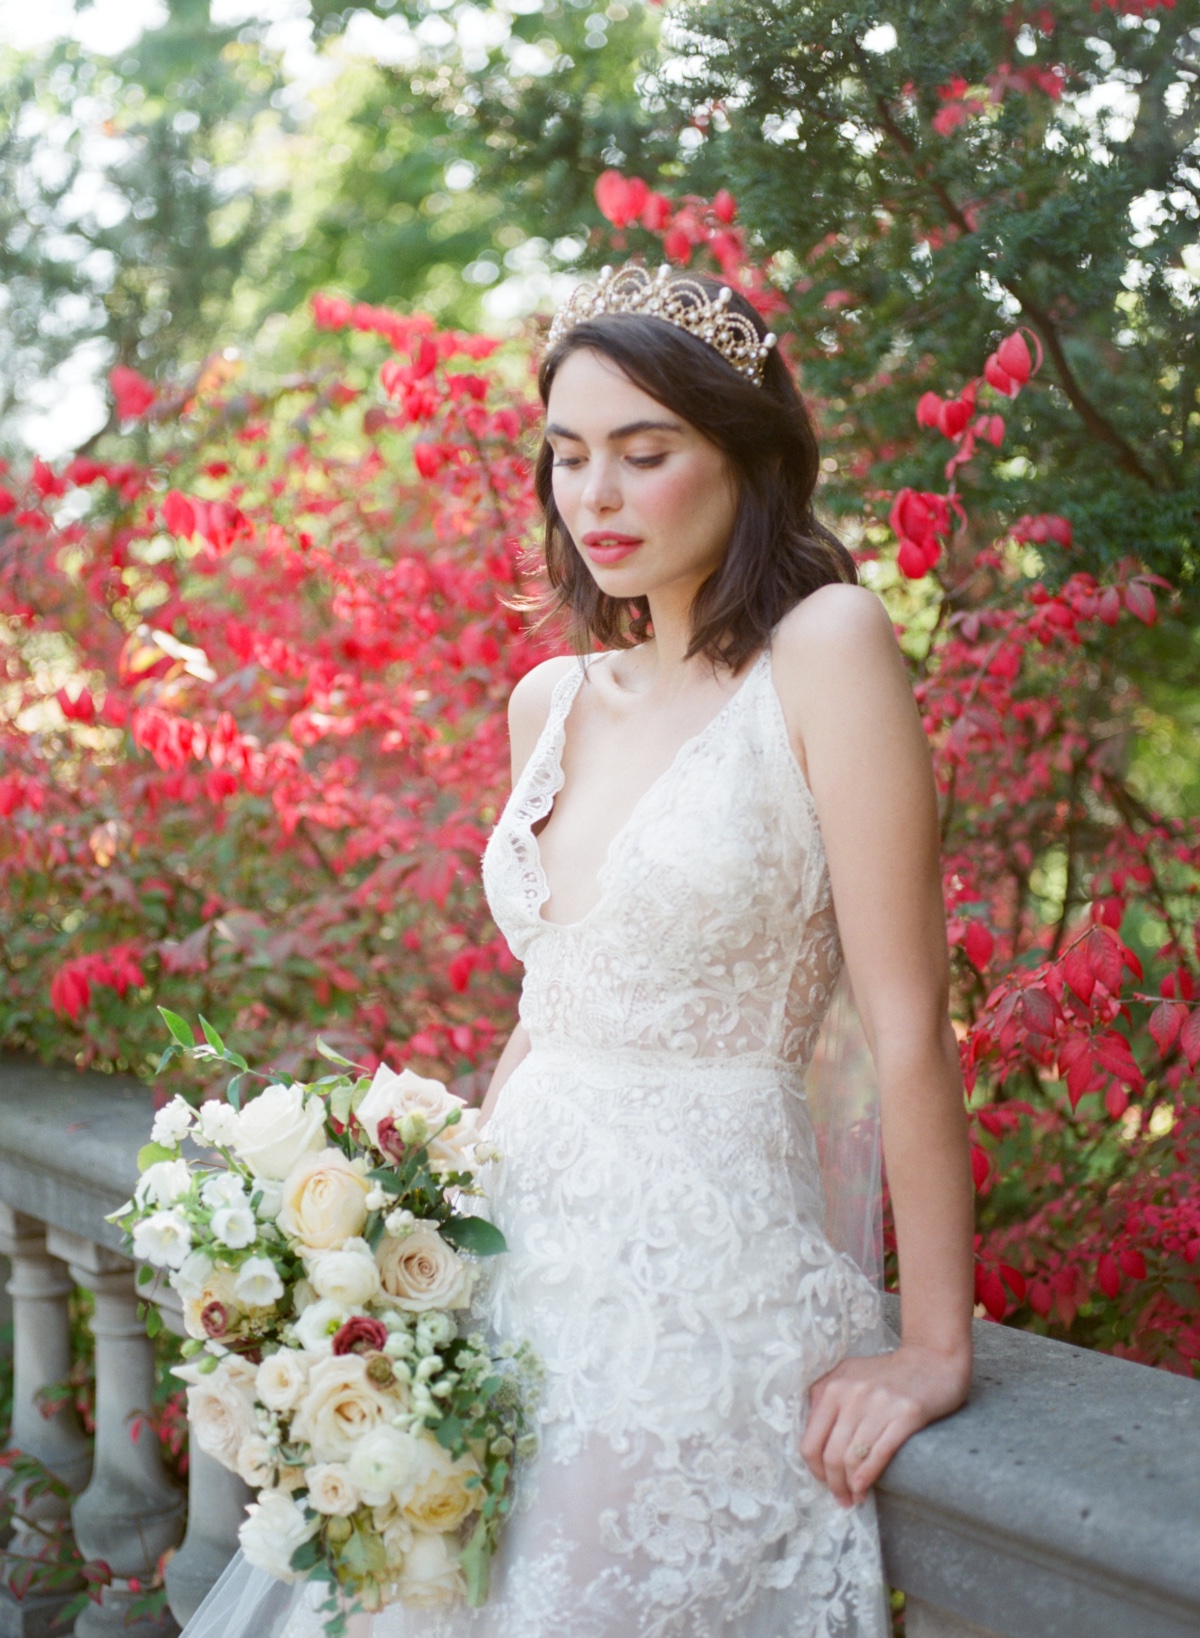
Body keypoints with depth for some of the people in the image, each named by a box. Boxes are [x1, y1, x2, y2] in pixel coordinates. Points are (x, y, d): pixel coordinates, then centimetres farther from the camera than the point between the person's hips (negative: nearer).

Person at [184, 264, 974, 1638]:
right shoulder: (551, 701, 9)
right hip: (522, 1256, 6)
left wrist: (936, 1349, -13)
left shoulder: (823, 646, -11)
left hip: (709, 1271, -6)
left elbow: (906, 1023, -14)